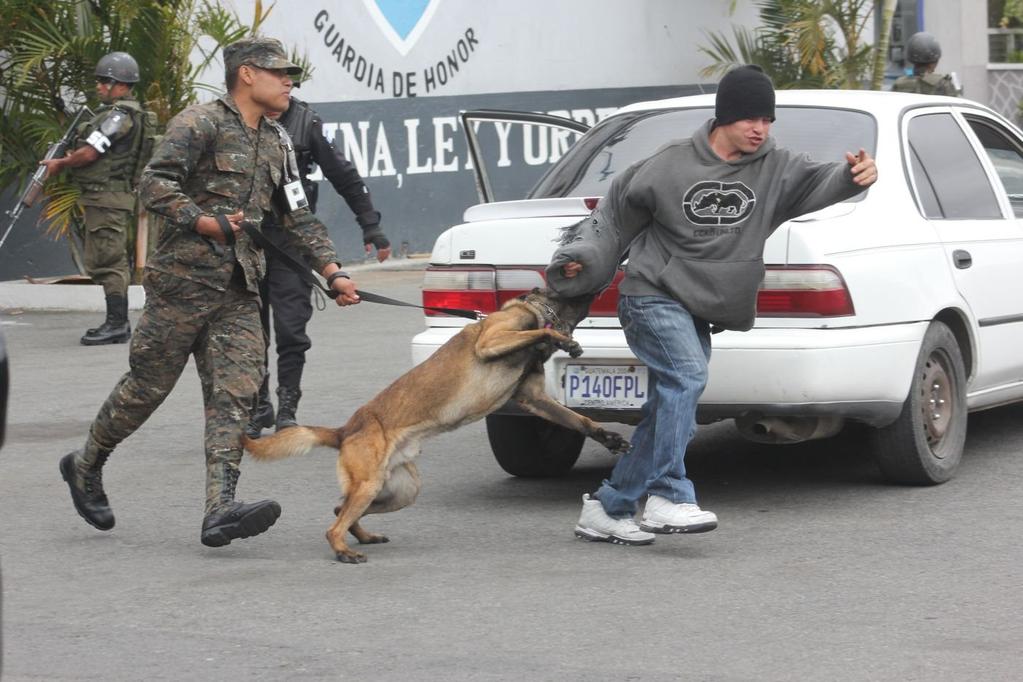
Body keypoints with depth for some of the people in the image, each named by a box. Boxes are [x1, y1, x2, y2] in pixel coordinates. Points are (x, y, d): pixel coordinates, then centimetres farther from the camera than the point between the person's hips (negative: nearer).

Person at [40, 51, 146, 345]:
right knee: (111, 262, 13)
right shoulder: (114, 112, 18)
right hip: (102, 197, 11)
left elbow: (89, 153, -15)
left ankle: (116, 324, -10)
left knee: (107, 262, -10)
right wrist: (65, 161, 8)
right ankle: (117, 323, 17)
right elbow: (96, 153, 20)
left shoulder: (121, 115, -14)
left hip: (108, 198, -11)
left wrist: (60, 164, 1)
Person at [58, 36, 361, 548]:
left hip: (239, 292, 7)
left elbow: (297, 217, 21)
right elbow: (154, 185, -15)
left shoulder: (275, 143, 18)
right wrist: (208, 224, -23)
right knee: (147, 387, 3)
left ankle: (220, 510, -17)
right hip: (182, 280, -7)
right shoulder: (201, 123, -7)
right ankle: (85, 466, 26)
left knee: (235, 395, -8)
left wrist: (332, 271, 11)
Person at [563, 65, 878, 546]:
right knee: (686, 375, -26)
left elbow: (818, 182, -18)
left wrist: (853, 176, -39)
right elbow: (619, 205, 10)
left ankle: (606, 507, 16)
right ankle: (668, 498, -31)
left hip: (700, 310, 5)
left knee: (668, 410, 5)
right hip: (652, 295, -5)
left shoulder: (776, 170, 1)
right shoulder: (672, 164, -5)